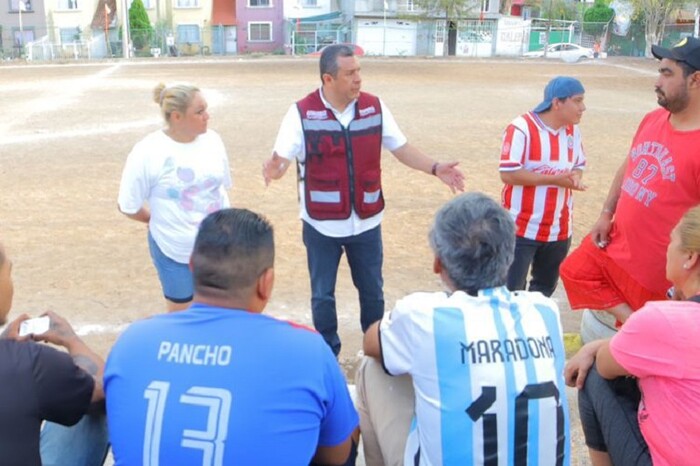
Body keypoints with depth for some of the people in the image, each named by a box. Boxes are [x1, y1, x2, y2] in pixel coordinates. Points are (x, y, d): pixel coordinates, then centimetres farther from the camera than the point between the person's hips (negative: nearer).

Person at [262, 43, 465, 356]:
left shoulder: (375, 108, -2)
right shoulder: (302, 113, -12)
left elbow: (401, 149, 4)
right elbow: (281, 158, -17)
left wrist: (435, 168, -10)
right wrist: (274, 169, -41)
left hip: (366, 222, 3)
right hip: (322, 225, -2)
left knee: (372, 291, 17)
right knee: (322, 296, 12)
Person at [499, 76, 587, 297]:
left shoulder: (573, 130, 5)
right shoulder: (521, 128, -16)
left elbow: (578, 165, 16)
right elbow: (508, 174, -20)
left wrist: (575, 178, -10)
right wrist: (553, 179, -21)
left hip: (559, 229, 7)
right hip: (522, 229, -6)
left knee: (545, 288, 18)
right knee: (511, 290, -1)